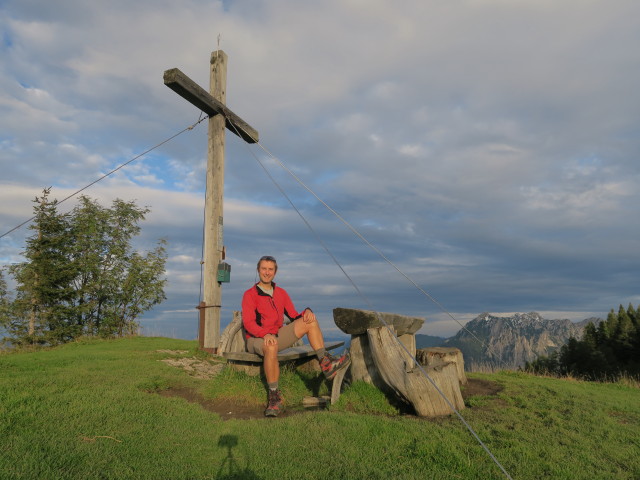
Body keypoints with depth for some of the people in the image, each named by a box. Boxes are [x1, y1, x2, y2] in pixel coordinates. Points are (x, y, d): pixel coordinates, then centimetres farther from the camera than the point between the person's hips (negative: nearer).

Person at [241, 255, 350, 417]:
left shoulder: (281, 293, 14)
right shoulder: (250, 295, -3)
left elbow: (295, 317, 11)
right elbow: (248, 323, -15)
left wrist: (307, 312, -13)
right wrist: (266, 334, -34)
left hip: (278, 336, 5)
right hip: (257, 339, -5)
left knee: (309, 320, -11)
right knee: (271, 347, -42)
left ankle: (325, 363, -18)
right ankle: (275, 397, -29)